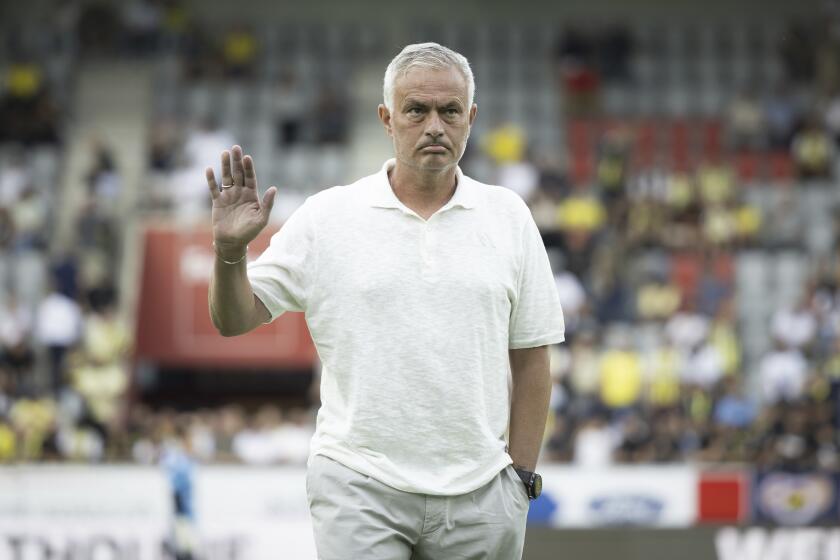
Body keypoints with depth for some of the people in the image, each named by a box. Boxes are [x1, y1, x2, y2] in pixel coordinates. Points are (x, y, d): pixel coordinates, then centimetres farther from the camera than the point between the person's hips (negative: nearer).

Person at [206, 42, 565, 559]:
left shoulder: (508, 216, 6)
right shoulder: (326, 217, 1)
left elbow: (529, 356, 8)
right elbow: (233, 319, 2)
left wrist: (522, 475, 3)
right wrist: (230, 250, -17)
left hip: (479, 496, 2)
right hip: (360, 489, -2)